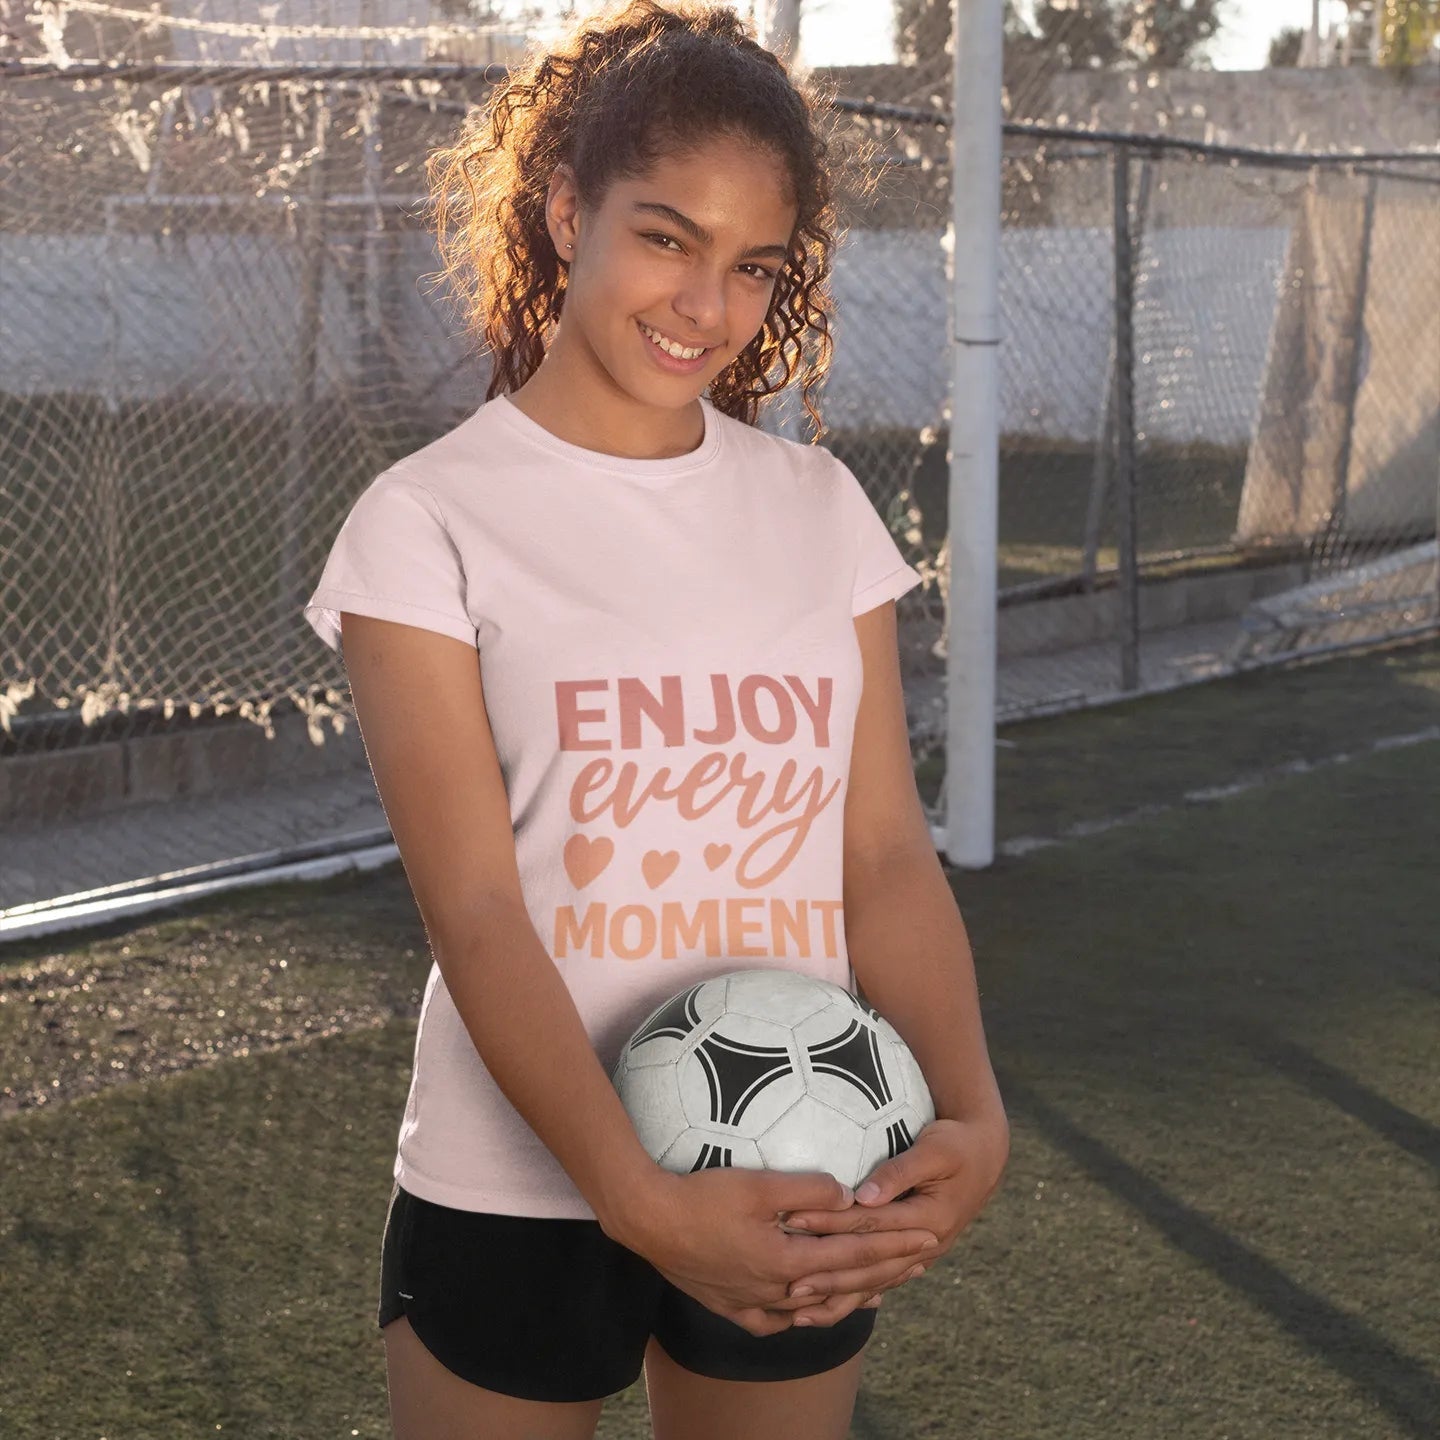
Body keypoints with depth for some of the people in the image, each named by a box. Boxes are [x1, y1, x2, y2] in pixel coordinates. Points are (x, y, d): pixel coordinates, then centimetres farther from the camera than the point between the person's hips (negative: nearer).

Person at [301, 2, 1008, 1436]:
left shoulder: (820, 509, 4)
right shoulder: (432, 522, -8)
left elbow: (887, 849, 0)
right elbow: (475, 910, -16)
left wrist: (971, 1111, -17)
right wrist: (644, 1200, -27)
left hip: (798, 1201, 4)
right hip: (516, 1195, -3)